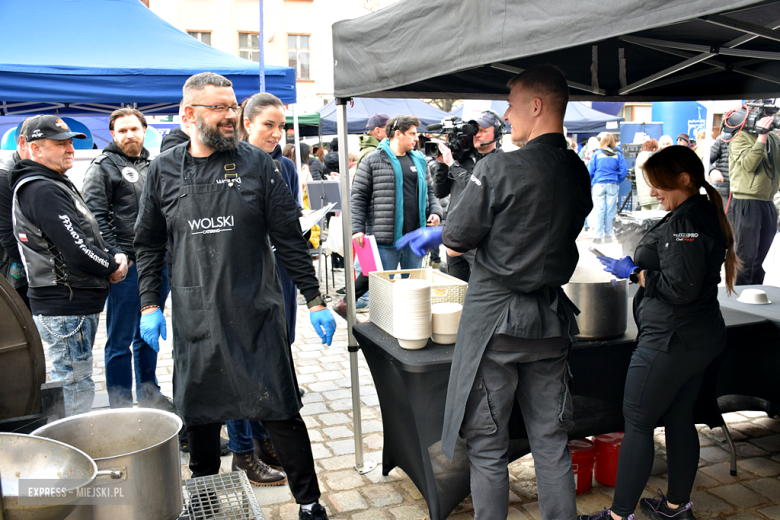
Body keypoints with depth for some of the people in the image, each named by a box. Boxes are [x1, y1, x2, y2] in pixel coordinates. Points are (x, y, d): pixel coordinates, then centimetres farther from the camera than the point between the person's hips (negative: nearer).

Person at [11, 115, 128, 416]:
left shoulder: (57, 184, 16)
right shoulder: (41, 191, -18)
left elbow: (89, 235, 19)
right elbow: (77, 250, -24)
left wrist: (114, 255, 0)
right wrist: (112, 268, -8)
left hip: (77, 304, 11)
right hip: (65, 309, -11)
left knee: (74, 385, 19)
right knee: (77, 391, -4)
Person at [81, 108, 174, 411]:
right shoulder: (103, 167, -3)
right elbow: (94, 217, -11)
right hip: (127, 266, -6)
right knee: (120, 341, 2)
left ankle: (149, 395, 29)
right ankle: (121, 407, 11)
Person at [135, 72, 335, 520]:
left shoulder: (257, 164, 0)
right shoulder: (165, 171, 5)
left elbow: (290, 239, 0)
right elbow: (149, 244, 13)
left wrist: (315, 301, -1)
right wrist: (149, 305, 6)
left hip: (258, 315, -2)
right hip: (195, 319, 2)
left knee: (281, 411, 3)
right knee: (200, 415, 12)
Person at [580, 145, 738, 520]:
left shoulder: (686, 222, -21)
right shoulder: (706, 214, 11)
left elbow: (680, 287, -25)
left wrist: (634, 273, -13)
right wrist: (639, 270, 8)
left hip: (670, 342, -10)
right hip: (698, 338, 10)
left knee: (637, 423, -1)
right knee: (680, 420, 18)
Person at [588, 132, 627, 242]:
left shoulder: (596, 154, 0)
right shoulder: (618, 154, 2)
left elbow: (590, 171, 1)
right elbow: (623, 172, 1)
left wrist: (591, 183, 15)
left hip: (598, 185, 0)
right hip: (613, 185, 1)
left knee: (598, 210, 0)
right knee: (610, 211, 5)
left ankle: (597, 236, -4)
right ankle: (608, 235, 9)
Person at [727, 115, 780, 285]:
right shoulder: (741, 138, -5)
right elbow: (749, 164, -18)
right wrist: (762, 136, -20)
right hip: (746, 204, -7)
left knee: (759, 257, 12)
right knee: (746, 257, -6)